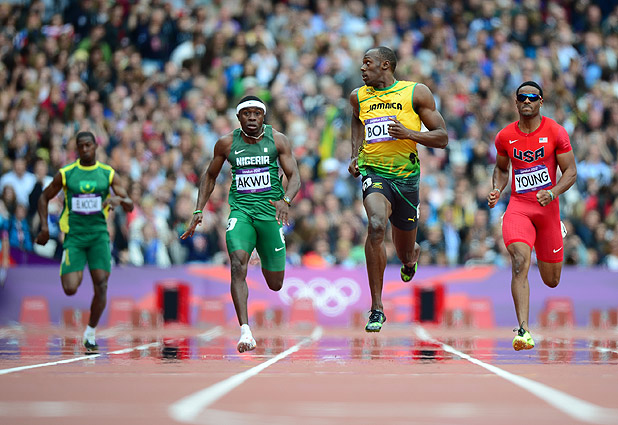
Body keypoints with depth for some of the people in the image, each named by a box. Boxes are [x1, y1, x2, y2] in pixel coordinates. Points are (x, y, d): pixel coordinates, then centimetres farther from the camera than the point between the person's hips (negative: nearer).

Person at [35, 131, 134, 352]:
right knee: (70, 289, -13)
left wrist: (119, 200, -24)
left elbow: (129, 205, 0)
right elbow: (44, 198, 13)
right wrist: (44, 227, 3)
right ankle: (75, 274, 26)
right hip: (74, 235, -1)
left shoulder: (108, 174, 4)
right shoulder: (65, 174, 2)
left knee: (101, 286, -10)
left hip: (99, 235, 1)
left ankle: (90, 332, 8)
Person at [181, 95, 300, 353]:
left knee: (275, 284, 8)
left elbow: (294, 177, -4)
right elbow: (210, 176, 17)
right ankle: (245, 331, -30)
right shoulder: (227, 143, 3)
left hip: (270, 212, 0)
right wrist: (199, 211, 8)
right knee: (238, 266, -26)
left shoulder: (278, 140, 0)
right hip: (240, 211, 0)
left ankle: (267, 264, 48)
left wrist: (286, 201, -25)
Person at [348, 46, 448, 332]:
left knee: (405, 253, 13)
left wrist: (409, 133, -17)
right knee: (376, 225, -31)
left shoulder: (416, 93, -3)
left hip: (406, 175, 0)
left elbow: (442, 138, -2)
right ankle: (376, 308, -25)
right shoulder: (358, 96, 6)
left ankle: (411, 256, 57)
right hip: (373, 171, 0)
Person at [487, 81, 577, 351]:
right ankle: (523, 330, -32)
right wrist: (497, 190, 0)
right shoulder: (505, 136, 2)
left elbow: (571, 172, -3)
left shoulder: (556, 132, -4)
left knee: (551, 281, 13)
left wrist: (553, 193, -21)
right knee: (520, 261, -27)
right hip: (518, 207, 0)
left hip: (548, 207, 0)